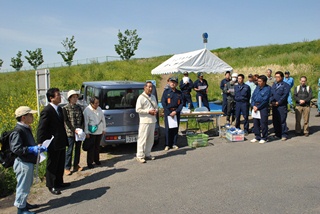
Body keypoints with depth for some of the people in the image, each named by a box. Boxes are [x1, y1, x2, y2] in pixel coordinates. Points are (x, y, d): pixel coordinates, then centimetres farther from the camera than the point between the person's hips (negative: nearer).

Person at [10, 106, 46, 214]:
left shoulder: (26, 129, 9)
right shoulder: (18, 131, -21)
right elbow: (15, 148, -27)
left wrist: (38, 147, 6)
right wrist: (32, 149, -29)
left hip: (28, 162, 10)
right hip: (23, 163, -10)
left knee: (27, 184, 22)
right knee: (23, 186, 3)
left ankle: (23, 203, 37)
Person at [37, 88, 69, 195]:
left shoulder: (59, 108, 8)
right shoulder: (47, 111, -19)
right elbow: (41, 128, -19)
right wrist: (40, 143, -21)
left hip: (61, 142, 8)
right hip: (53, 144, -8)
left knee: (61, 164, 19)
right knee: (52, 165, 8)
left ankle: (59, 182, 35)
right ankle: (51, 186, 23)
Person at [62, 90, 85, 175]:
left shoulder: (79, 107, 8)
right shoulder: (65, 108, -6)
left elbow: (82, 119, 10)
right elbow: (66, 121, -10)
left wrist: (81, 128, -5)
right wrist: (74, 130, -17)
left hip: (79, 132, 5)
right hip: (70, 133, -5)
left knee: (78, 149, 12)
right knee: (70, 150, -1)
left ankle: (76, 165, 24)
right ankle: (67, 168, 9)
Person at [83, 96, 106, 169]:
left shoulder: (99, 109, 5)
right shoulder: (87, 110, -13)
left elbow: (103, 119, 12)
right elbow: (86, 122, -12)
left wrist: (103, 129, 12)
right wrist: (86, 132, -13)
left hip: (99, 132, 5)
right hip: (91, 132, -5)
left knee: (97, 146, 14)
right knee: (91, 147, 1)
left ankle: (96, 160, 29)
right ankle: (89, 162, 12)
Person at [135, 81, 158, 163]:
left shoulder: (153, 97, 15)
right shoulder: (141, 97, -9)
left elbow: (156, 106, 24)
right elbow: (138, 109, -14)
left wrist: (156, 110, 1)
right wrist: (148, 111, -17)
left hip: (152, 120, 8)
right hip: (144, 121, -8)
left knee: (150, 138, 12)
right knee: (142, 138, -5)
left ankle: (147, 154, 23)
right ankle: (140, 156, 2)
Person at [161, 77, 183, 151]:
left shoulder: (179, 93, 7)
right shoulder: (166, 92, 1)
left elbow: (181, 103, 3)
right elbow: (163, 103, -5)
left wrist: (176, 111, -11)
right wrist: (169, 113, -11)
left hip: (176, 112, 2)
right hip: (168, 112, -2)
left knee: (176, 128, 5)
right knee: (168, 129, -1)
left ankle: (174, 144, 15)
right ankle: (167, 145, 7)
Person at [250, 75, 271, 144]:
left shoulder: (268, 88, -8)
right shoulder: (257, 87, 12)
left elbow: (265, 100, -13)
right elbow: (253, 97, 11)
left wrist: (258, 107, -13)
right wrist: (253, 105, -4)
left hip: (263, 107, -6)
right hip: (255, 107, 6)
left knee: (263, 123, -2)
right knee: (255, 123, 9)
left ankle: (264, 138, 10)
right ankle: (257, 137, 20)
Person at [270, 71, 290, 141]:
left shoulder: (286, 85, -1)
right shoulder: (274, 85, 16)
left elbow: (285, 95, -10)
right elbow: (271, 94, 10)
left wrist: (278, 102, -13)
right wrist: (272, 101, -6)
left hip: (282, 106, -6)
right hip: (274, 106, 6)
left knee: (282, 121, -6)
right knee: (275, 121, 8)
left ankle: (284, 135, 2)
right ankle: (277, 134, 18)